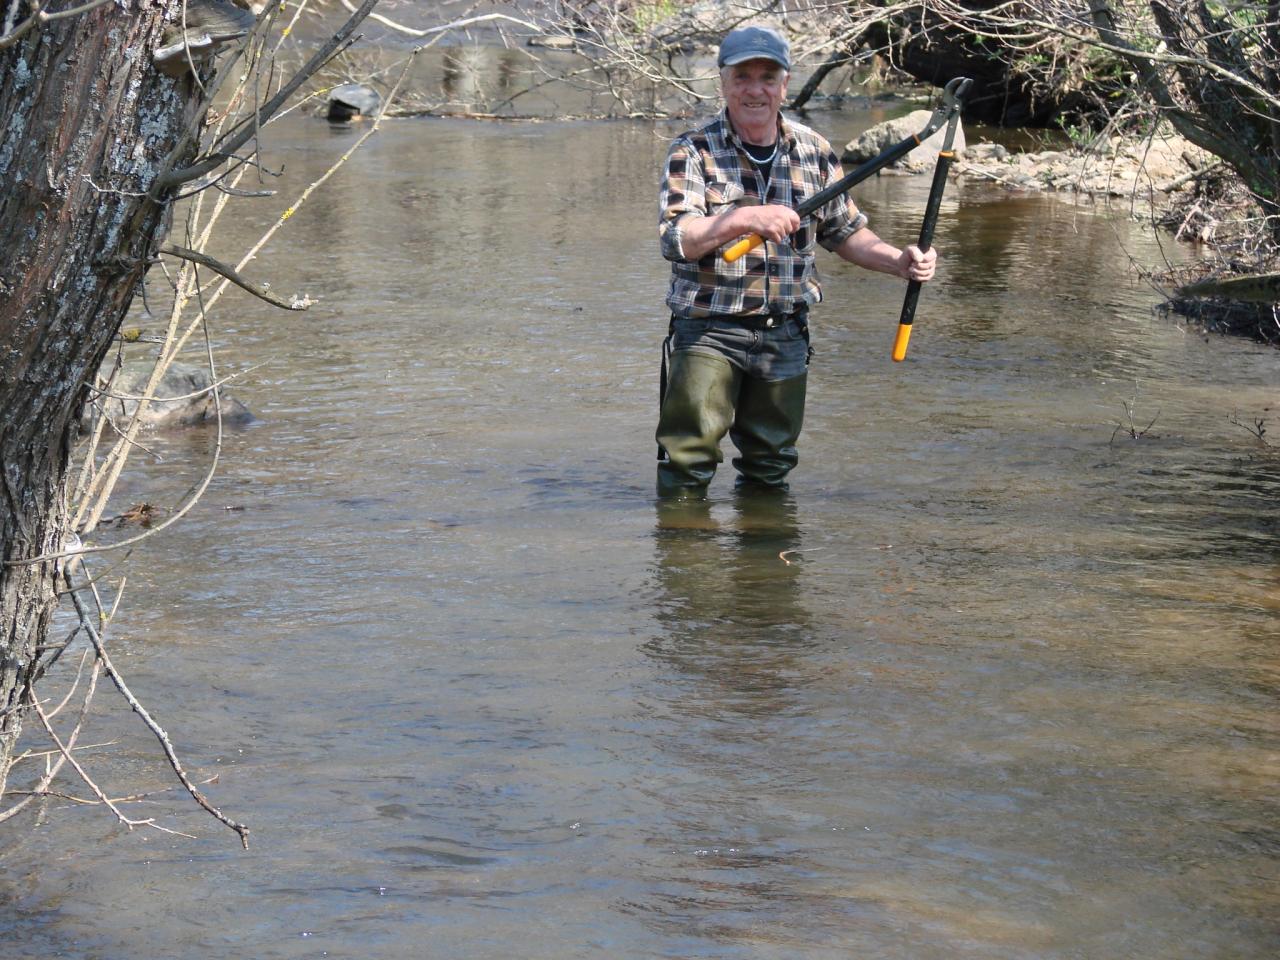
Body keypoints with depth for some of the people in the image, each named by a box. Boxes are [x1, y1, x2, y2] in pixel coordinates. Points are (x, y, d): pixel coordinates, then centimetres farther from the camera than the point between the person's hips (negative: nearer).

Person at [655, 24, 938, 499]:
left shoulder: (813, 152, 5)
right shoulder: (693, 151, -8)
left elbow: (845, 231, 16)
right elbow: (674, 239, -21)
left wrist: (899, 261, -1)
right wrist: (743, 219, -35)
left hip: (785, 335, 4)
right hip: (707, 331, -4)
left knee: (771, 466, 14)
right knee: (688, 461, -6)